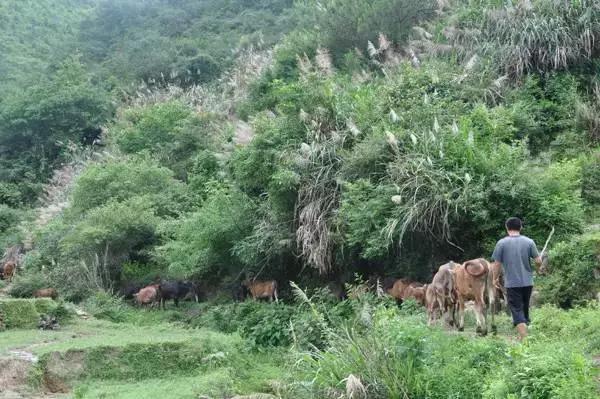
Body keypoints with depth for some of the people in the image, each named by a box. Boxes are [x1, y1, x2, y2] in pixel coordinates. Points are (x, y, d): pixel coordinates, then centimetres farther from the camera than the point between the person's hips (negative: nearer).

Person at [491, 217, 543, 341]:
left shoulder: (501, 243, -7)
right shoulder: (529, 242, -2)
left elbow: (497, 263, -5)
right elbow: (538, 261, -2)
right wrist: (539, 269, 21)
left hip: (512, 283, -3)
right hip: (527, 282, 3)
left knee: (517, 310, 0)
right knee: (525, 308, 20)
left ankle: (524, 337, -10)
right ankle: (524, 330, 32)